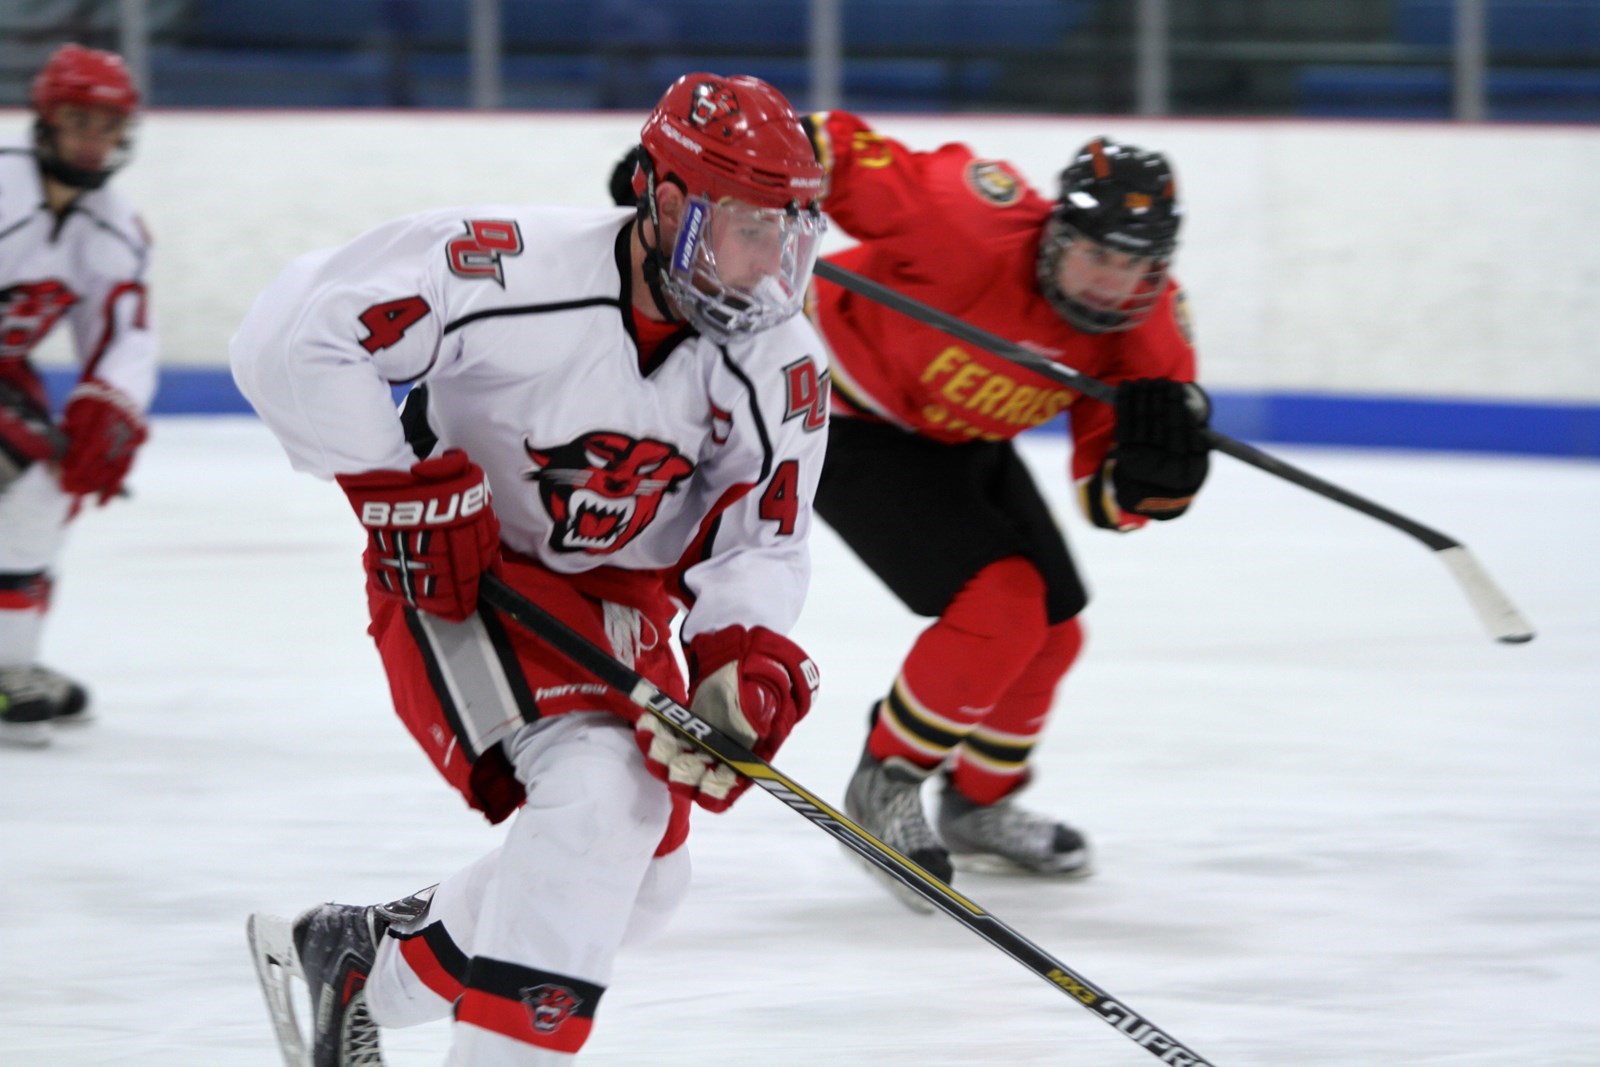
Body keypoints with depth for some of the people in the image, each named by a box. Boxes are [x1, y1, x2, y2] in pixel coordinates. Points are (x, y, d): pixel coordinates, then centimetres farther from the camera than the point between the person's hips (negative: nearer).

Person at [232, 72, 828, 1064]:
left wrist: (746, 659, -26)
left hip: (619, 595, 7)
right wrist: (406, 486, -26)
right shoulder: (511, 272, -30)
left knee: (644, 868, 10)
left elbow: (761, 542, -6)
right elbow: (289, 339, -29)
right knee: (599, 786, -28)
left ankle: (352, 956, 28)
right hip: (454, 569, -7)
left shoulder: (783, 367, -13)